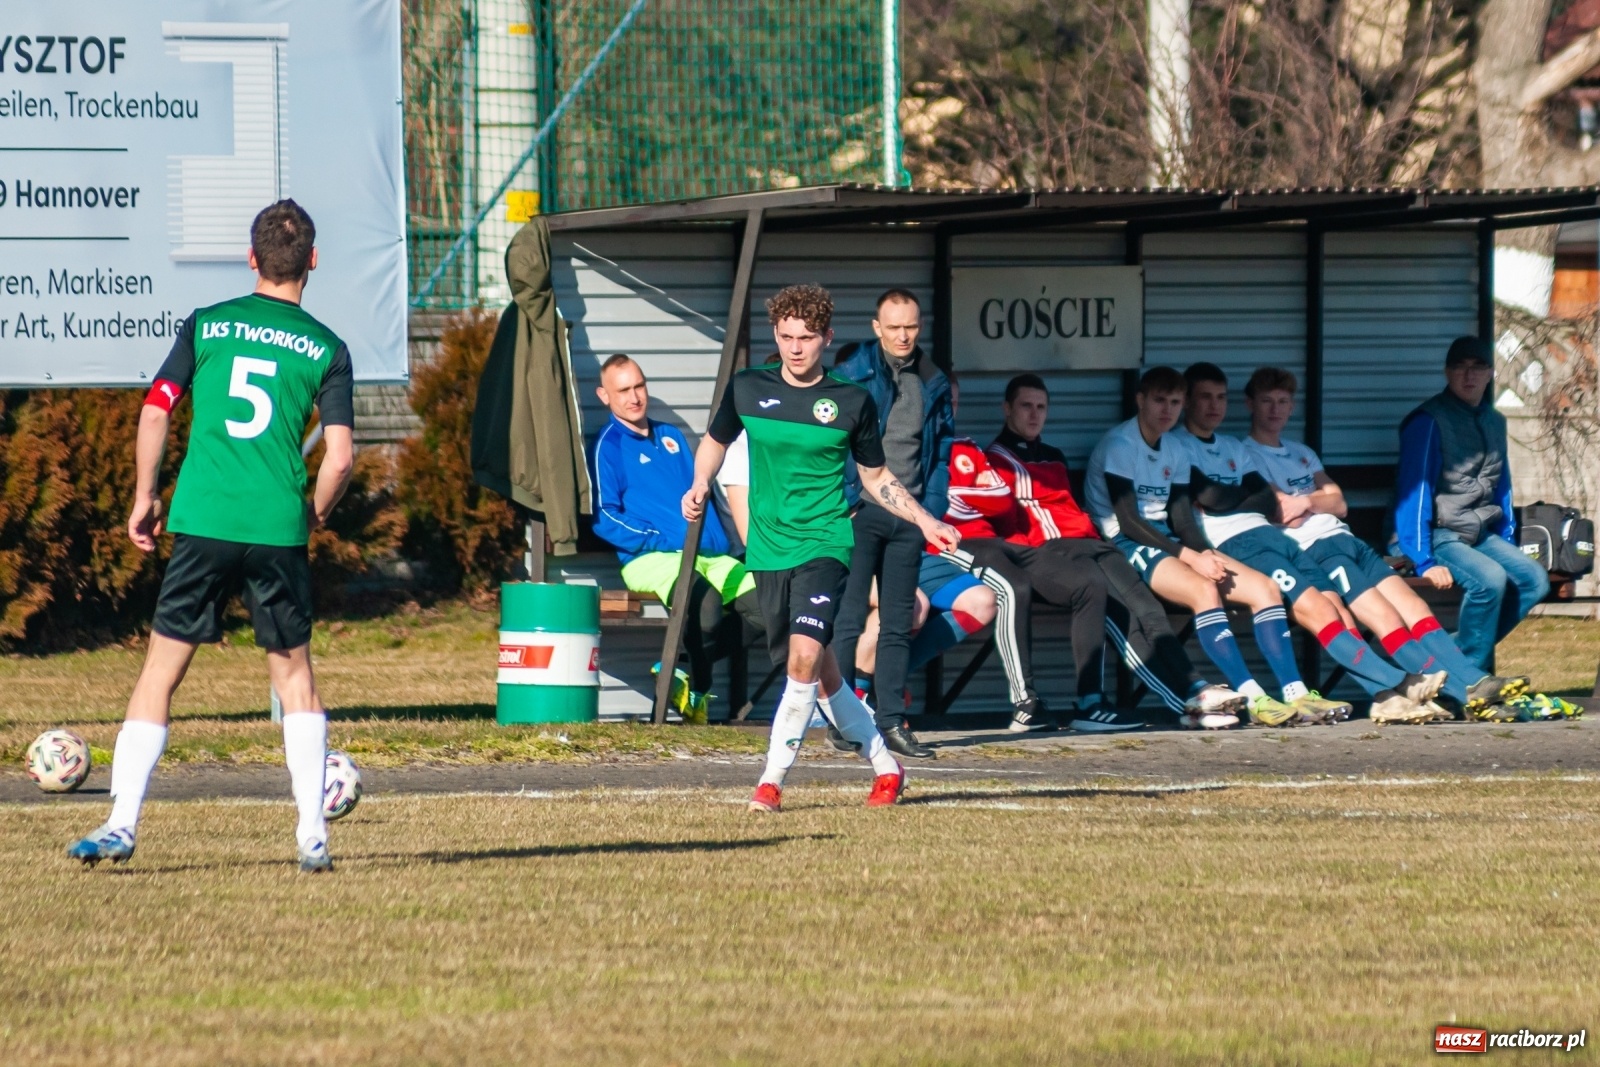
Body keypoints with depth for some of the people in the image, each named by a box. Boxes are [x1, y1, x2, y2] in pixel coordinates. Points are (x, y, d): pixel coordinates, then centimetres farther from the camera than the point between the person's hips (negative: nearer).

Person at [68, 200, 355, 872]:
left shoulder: (206, 326, 6)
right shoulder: (326, 349, 4)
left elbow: (155, 413, 2)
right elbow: (340, 457, -3)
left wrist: (145, 498, 13)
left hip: (201, 522, 0)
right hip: (278, 531, 0)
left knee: (160, 672, 5)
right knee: (294, 673, 13)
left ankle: (121, 824, -3)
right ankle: (312, 836, 8)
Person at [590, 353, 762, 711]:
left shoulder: (671, 437, 25)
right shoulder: (608, 446, 5)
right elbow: (603, 519, -4)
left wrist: (718, 542, 7)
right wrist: (661, 541, -10)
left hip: (708, 556, 6)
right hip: (650, 558, -6)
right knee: (705, 601, -36)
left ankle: (688, 666, -3)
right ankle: (697, 693, -12)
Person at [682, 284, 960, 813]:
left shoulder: (852, 402, 0)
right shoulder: (747, 389, 3)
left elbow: (875, 477, 12)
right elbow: (716, 440, 21)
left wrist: (924, 520, 2)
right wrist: (700, 485, 3)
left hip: (824, 544, -3)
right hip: (768, 548, 3)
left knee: (805, 655, -23)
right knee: (818, 673, 10)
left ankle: (771, 781, -18)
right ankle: (884, 765, 27)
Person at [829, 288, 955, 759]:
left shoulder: (933, 384, 11)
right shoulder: (850, 374, -4)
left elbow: (942, 451, 15)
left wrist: (932, 510, 4)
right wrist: (841, 503, -11)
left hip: (908, 516, 5)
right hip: (860, 512, -5)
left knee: (898, 622, 7)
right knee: (849, 617, -7)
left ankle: (891, 721, 10)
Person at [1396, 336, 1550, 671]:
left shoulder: (1493, 422, 12)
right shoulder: (1428, 421, -12)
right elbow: (1414, 493, -16)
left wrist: (1508, 546, 13)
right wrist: (1424, 561, -22)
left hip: (1480, 535, 8)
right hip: (1438, 537, -8)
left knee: (1535, 580, -13)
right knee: (1490, 579, -31)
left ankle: (1455, 653, -6)